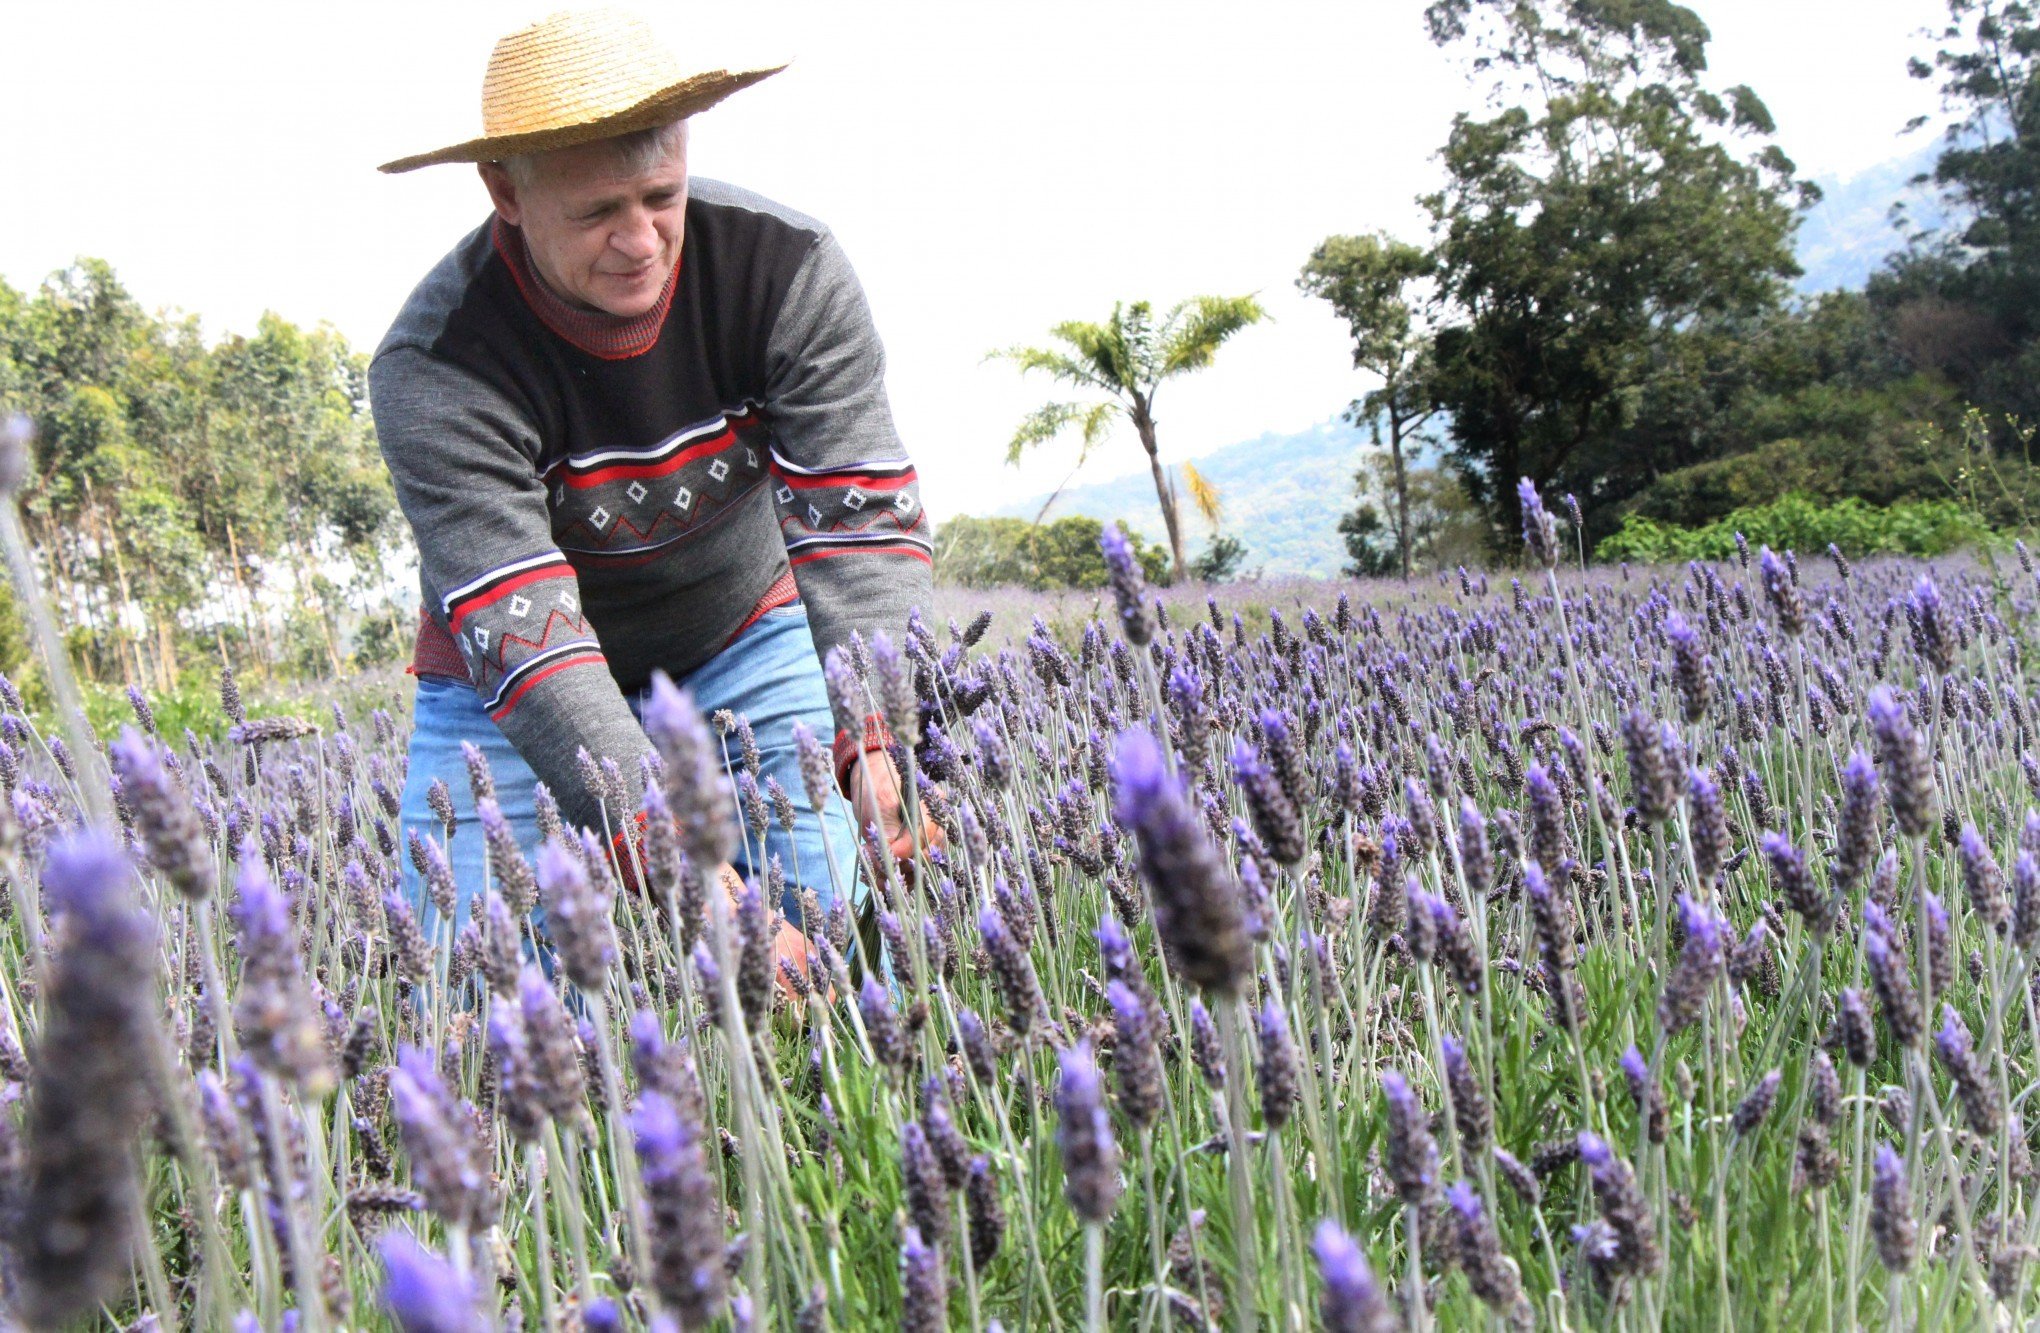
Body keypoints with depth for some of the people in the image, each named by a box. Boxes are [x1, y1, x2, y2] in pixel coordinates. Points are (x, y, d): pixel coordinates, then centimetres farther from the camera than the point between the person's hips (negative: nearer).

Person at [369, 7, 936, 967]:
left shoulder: (786, 266, -22)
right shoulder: (435, 373, -30)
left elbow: (859, 527, -28)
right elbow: (526, 642, -38)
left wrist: (879, 745, -45)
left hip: (744, 639, 2)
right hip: (507, 689, -1)